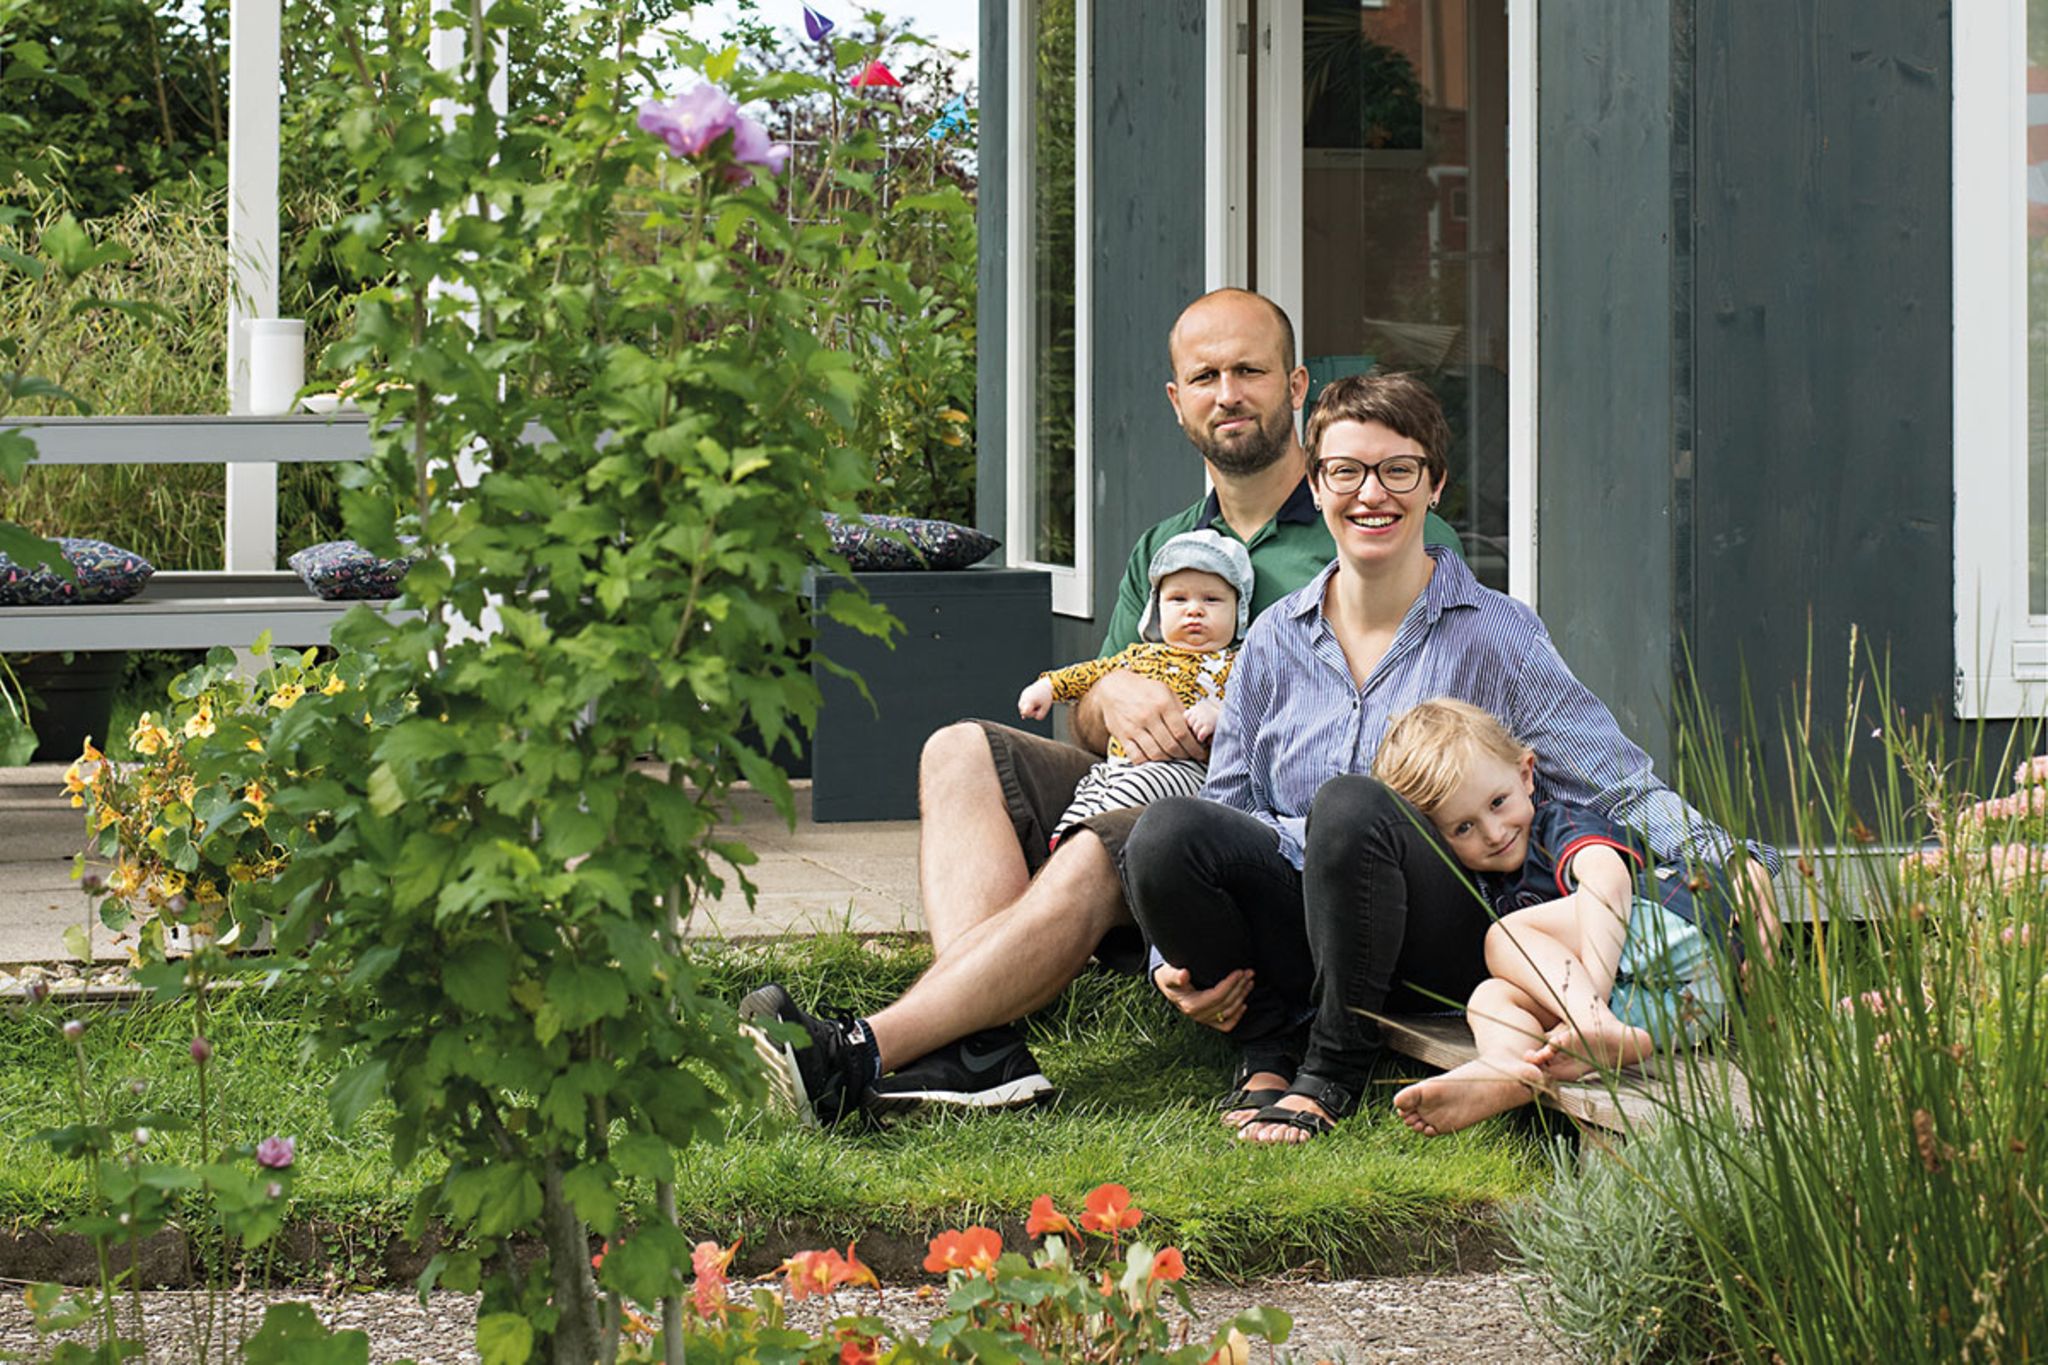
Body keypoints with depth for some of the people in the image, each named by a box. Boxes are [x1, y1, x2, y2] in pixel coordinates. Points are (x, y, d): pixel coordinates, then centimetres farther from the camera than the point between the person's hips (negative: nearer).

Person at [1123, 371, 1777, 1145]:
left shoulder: (1494, 636, 2)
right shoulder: (1277, 640, 13)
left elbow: (1618, 781, -4)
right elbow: (1225, 809, 16)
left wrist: (1722, 863, -22)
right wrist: (1177, 956, 2)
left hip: (1444, 953, -3)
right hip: (1295, 931, 3)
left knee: (1347, 806, -35)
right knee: (1166, 832, -26)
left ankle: (1333, 1073, -16)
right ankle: (1267, 1052, -5)